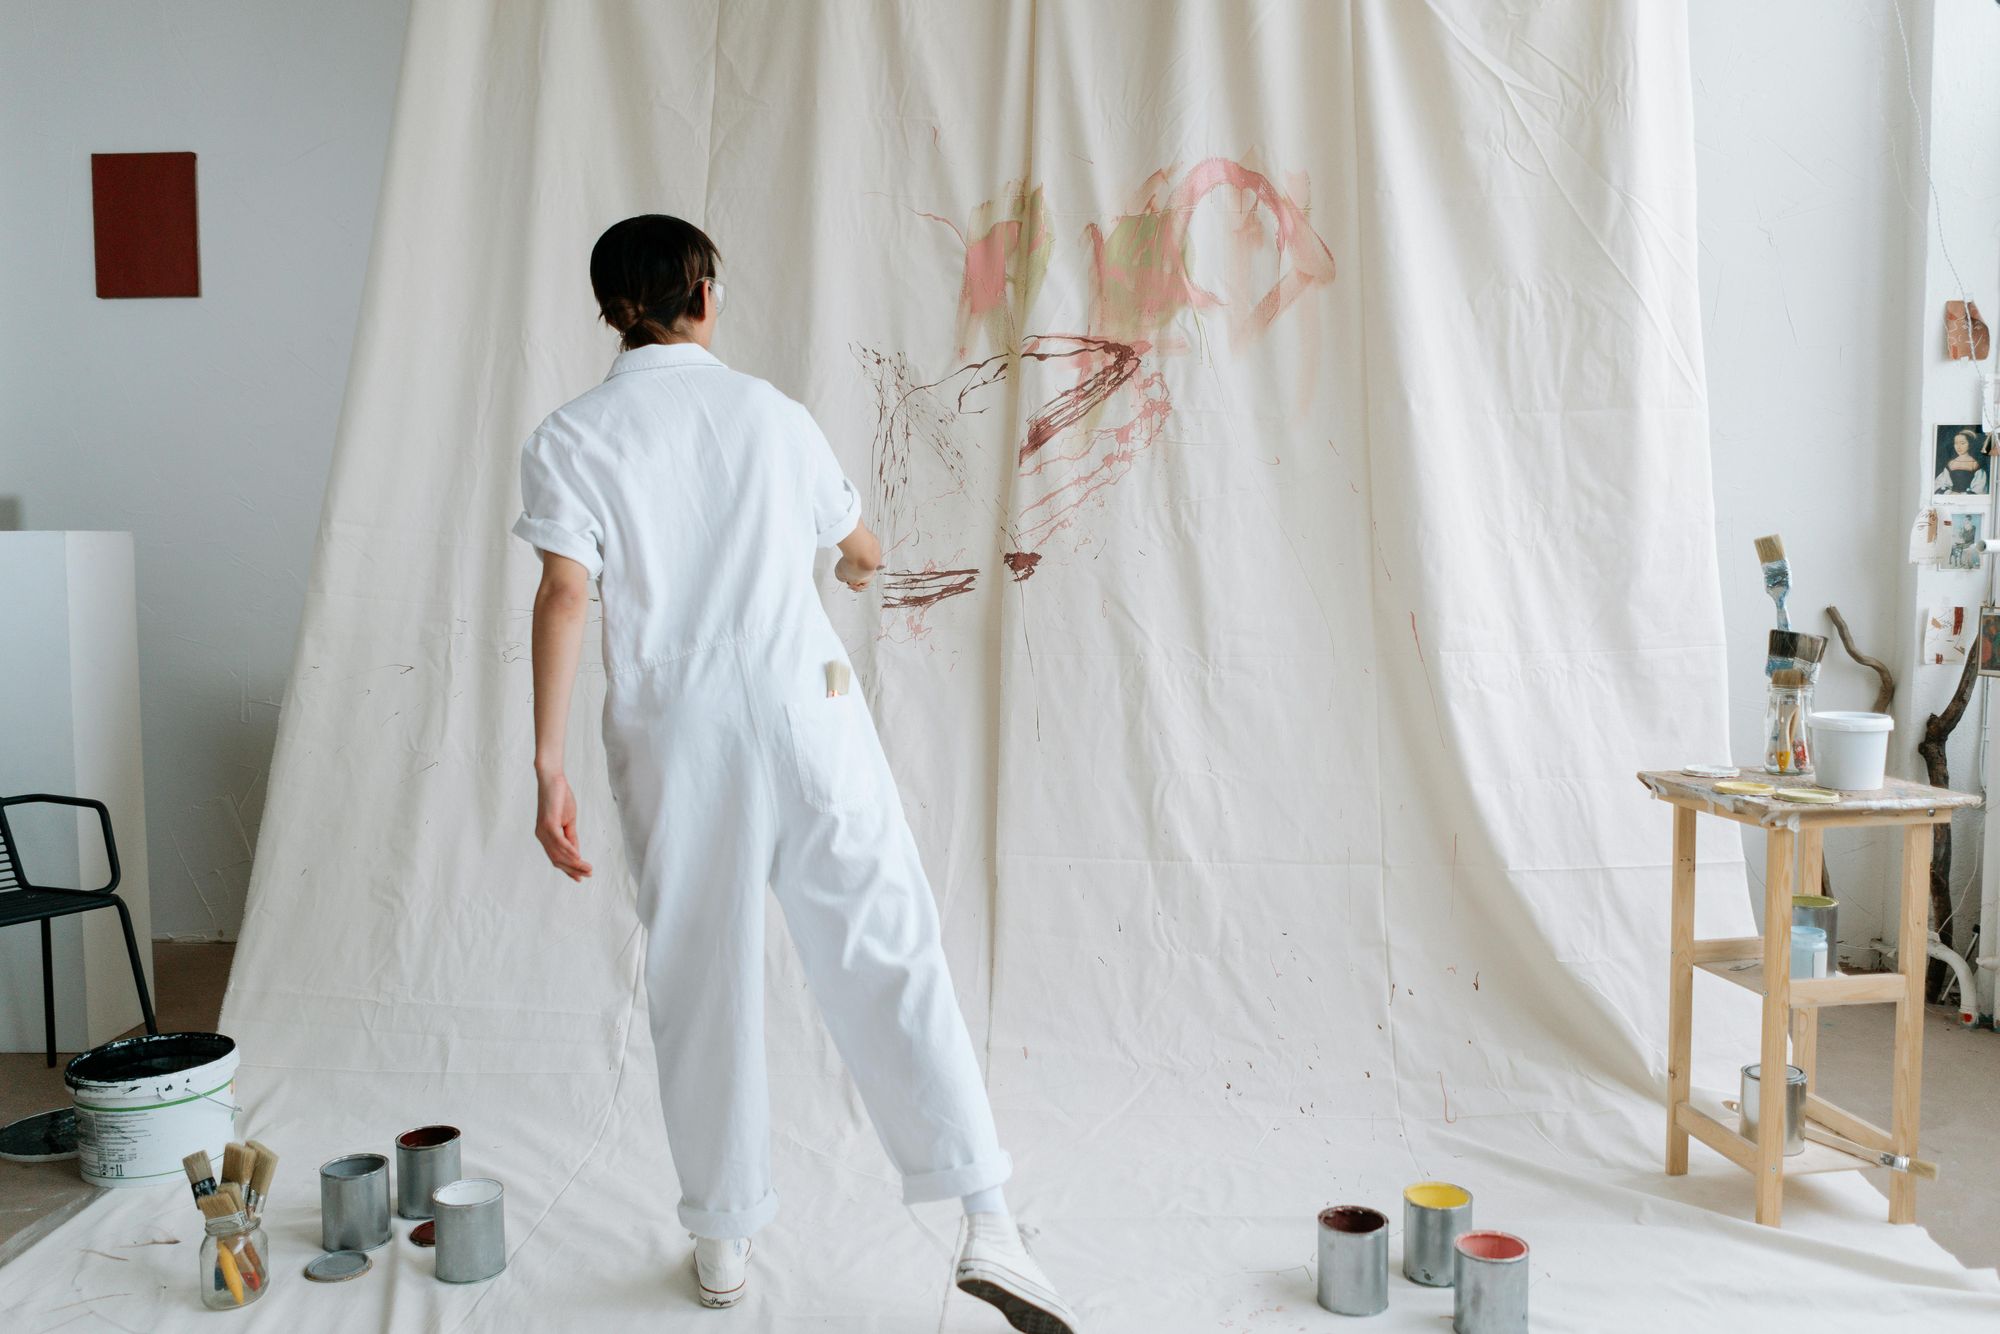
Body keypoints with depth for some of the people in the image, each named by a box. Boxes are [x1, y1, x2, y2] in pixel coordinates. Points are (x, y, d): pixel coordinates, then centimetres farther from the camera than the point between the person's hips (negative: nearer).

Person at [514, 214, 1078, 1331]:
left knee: (701, 980, 10)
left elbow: (566, 593, -10)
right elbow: (861, 549, 24)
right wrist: (860, 564, 48)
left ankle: (724, 1237, 22)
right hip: (806, 707, 0)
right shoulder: (772, 412, 10)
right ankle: (988, 1223, -5)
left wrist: (549, 767, -10)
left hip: (674, 730, 0)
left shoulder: (572, 438, 3)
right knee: (890, 954, -1)